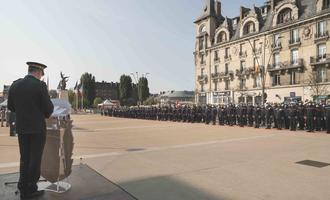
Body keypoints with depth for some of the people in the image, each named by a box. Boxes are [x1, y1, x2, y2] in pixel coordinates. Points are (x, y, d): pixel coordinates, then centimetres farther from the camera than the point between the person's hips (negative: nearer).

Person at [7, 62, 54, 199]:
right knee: (35, 159, 7)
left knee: (24, 159, 16)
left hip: (21, 128, 5)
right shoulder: (40, 85, -14)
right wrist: (46, 114, 10)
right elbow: (48, 108, -12)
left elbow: (10, 107, 9)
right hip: (37, 128, -5)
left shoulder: (15, 85, 3)